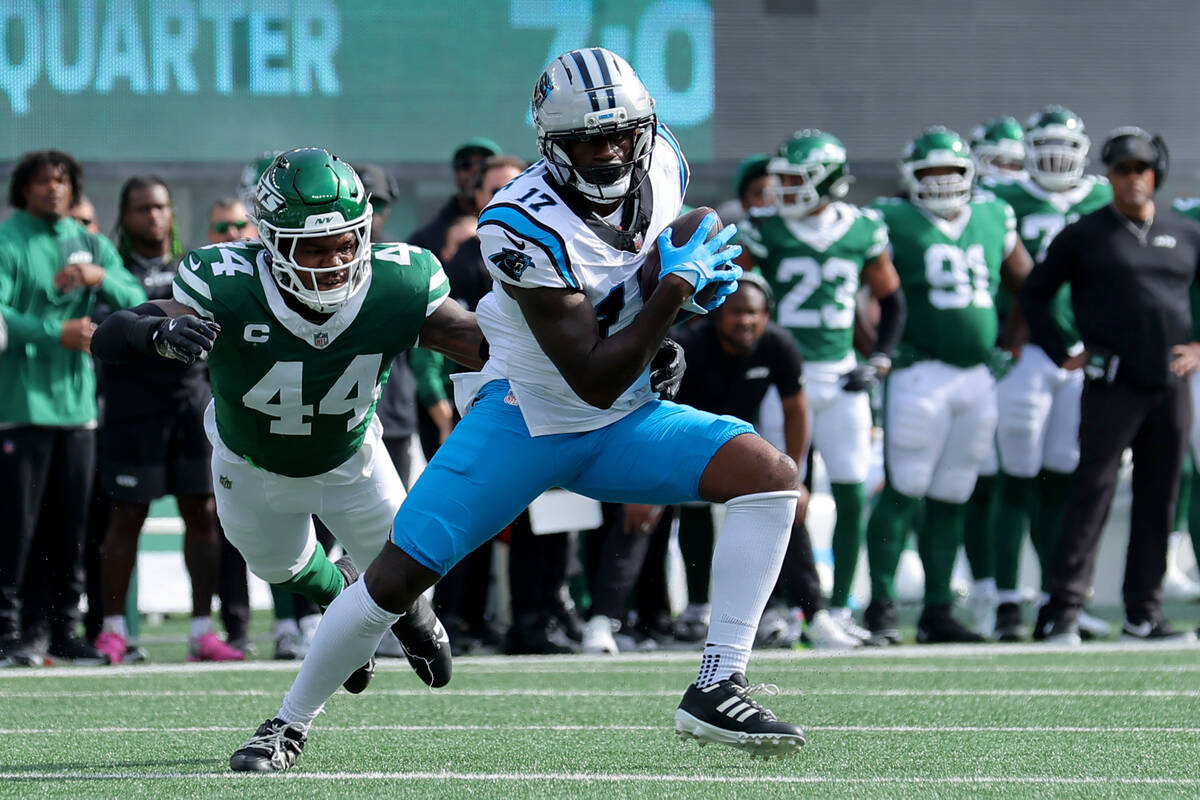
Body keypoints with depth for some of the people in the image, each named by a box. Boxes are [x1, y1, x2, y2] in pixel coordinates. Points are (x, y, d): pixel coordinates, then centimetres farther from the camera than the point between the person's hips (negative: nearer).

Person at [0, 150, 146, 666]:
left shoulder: (91, 245, 15)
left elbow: (136, 302, 6)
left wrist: (101, 278, -12)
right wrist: (56, 333, -21)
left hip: (77, 403, 5)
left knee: (70, 526, 8)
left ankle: (64, 631, 14)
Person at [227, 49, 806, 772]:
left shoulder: (663, 164, -9)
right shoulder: (524, 225, -28)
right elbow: (595, 380, -27)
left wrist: (699, 283, -4)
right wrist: (678, 286, -25)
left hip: (624, 423, 5)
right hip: (525, 420, -5)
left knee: (772, 476, -18)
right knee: (396, 578, -9)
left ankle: (718, 692, -18)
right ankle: (290, 725, 15)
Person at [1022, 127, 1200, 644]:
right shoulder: (1085, 236, 2)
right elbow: (1035, 293, 7)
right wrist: (1061, 354, 0)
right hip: (1111, 384, -4)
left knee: (1158, 503, 6)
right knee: (1091, 496, -9)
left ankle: (1143, 615, 12)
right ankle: (1064, 611, -9)